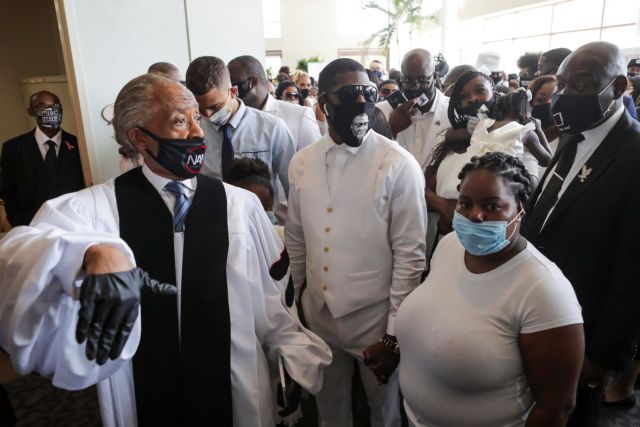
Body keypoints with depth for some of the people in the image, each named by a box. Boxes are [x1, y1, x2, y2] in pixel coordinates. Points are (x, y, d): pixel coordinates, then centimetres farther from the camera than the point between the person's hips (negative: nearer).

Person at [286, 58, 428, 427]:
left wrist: (395, 334, -12)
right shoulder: (302, 162, -2)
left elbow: (410, 255, -14)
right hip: (317, 313, 4)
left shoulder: (399, 166, -15)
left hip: (375, 317, -3)